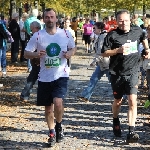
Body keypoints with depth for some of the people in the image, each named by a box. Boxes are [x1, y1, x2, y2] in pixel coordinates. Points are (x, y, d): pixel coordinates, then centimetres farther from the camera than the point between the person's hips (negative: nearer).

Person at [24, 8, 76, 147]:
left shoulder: (65, 34, -3)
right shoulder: (38, 36, -4)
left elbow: (74, 48, 13)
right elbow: (26, 53, -2)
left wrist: (70, 54, -10)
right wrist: (36, 54, -23)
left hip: (61, 75, -2)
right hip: (45, 77, 2)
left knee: (58, 102, -21)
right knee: (48, 108, 11)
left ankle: (59, 126, 8)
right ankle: (52, 133, 32)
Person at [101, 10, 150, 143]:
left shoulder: (137, 31, 0)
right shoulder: (112, 35, -10)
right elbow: (104, 53, -8)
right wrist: (118, 50, -21)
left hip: (132, 72, 1)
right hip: (117, 73, -1)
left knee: (133, 101, -13)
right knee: (118, 101, 16)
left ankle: (131, 132, -14)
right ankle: (116, 122, 45)